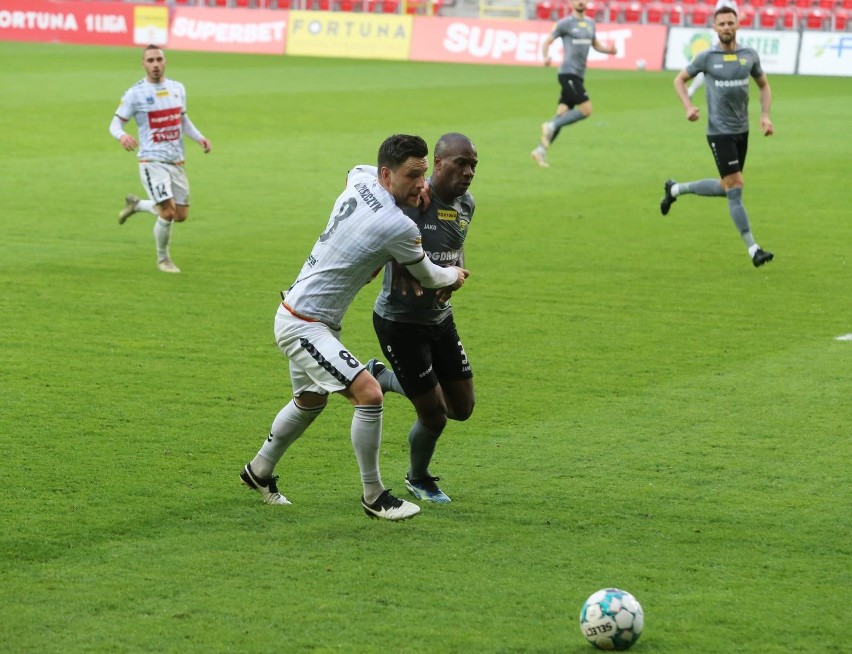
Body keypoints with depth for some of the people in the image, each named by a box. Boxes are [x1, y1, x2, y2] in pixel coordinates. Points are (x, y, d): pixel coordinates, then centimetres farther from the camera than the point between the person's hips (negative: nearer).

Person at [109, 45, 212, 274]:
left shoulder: (178, 89, 9)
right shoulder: (135, 93, -7)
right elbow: (115, 123, -5)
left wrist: (199, 138, 7)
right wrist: (122, 135, -28)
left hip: (176, 162, 6)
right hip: (152, 161, -6)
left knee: (181, 215, 7)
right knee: (167, 213, -15)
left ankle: (136, 204, 32)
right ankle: (163, 259, 10)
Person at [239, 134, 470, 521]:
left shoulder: (360, 180, -3)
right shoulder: (398, 227, -25)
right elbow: (428, 277, -6)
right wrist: (454, 276, 17)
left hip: (298, 315, 10)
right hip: (304, 326, -10)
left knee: (310, 401, 28)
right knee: (368, 394, -19)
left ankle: (259, 471, 47)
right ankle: (373, 496, -9)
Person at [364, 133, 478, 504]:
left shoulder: (466, 205, 1)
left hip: (440, 318, 8)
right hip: (400, 321, -7)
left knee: (462, 409, 13)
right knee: (434, 415, -3)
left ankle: (380, 377, 34)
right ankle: (418, 479, 28)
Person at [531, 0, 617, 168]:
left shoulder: (590, 23, 16)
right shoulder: (565, 23, -4)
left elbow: (596, 45, 28)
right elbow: (547, 42, 0)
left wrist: (609, 50, 7)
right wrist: (546, 57, -20)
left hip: (578, 75, 7)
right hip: (568, 73, -7)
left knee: (562, 114, 4)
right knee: (586, 109, -17)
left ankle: (540, 151, 7)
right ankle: (551, 126, -8)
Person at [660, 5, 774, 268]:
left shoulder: (749, 55, 2)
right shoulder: (706, 57, -7)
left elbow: (764, 86, 16)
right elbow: (680, 80, 6)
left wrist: (765, 115, 1)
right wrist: (688, 106, -11)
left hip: (742, 130, 5)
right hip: (719, 132, -5)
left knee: (727, 187, 15)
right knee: (735, 187, -10)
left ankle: (675, 189, 36)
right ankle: (753, 249, -8)